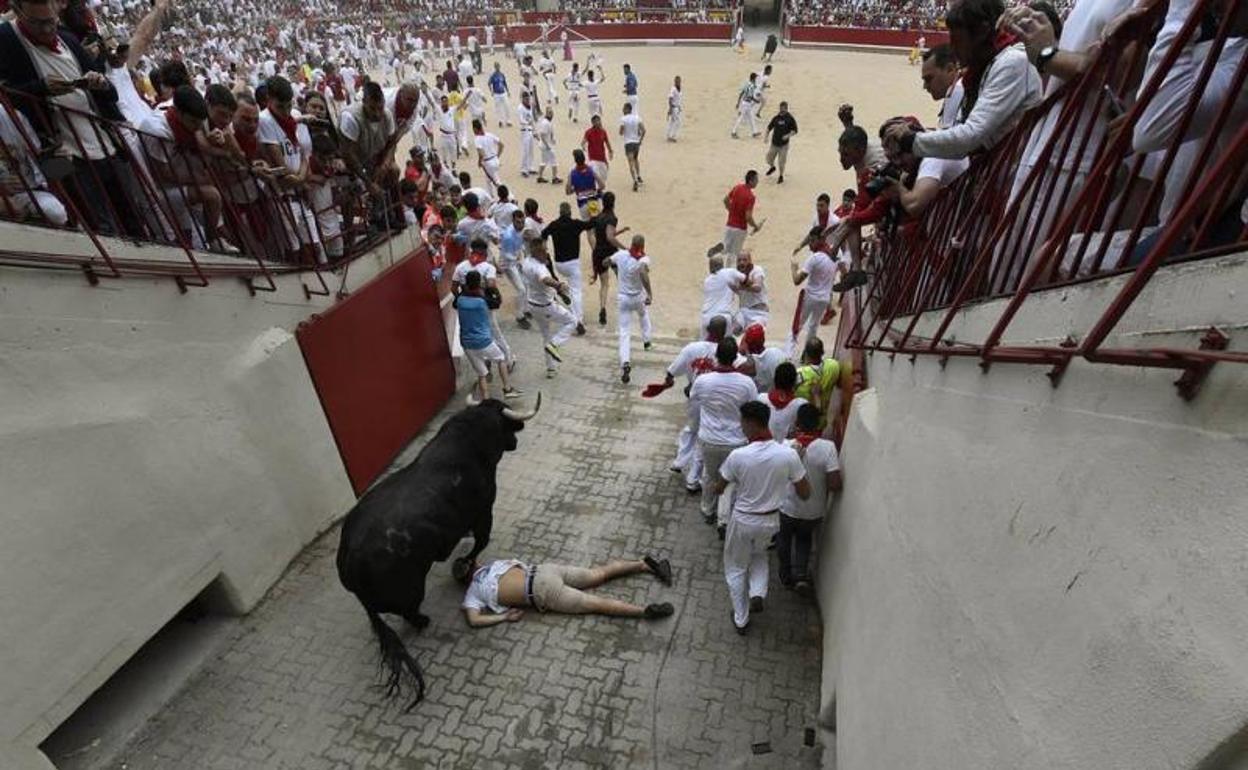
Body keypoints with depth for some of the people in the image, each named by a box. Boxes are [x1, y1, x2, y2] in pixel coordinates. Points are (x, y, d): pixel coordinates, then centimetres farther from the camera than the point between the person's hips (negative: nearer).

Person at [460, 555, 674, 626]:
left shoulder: (472, 593, 8)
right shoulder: (491, 564, 23)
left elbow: (474, 620, -6)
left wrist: (505, 617, -1)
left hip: (544, 592, -6)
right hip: (542, 570, 6)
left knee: (597, 604, -8)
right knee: (599, 574, 12)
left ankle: (645, 610, -16)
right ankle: (645, 564, 4)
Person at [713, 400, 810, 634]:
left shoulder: (738, 456, -25)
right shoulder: (788, 454, -19)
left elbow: (718, 488, -10)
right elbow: (805, 494, -9)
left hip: (743, 520, -2)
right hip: (770, 520, 3)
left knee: (735, 568, 21)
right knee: (759, 555, 34)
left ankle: (741, 620, 30)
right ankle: (757, 594, 14)